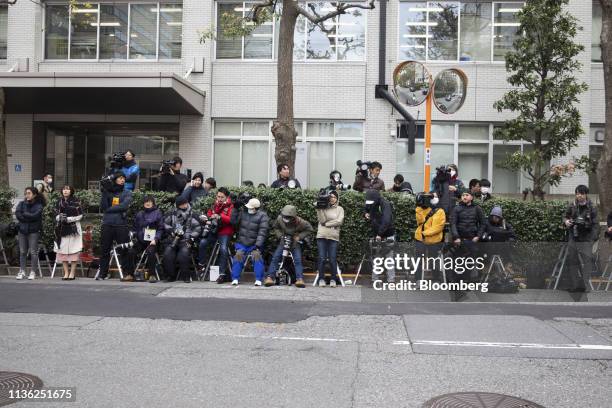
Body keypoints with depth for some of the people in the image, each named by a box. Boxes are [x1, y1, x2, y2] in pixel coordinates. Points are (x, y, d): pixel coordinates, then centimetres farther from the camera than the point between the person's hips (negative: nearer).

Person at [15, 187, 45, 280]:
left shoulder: (39, 206, -2)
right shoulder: (21, 204, 9)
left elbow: (35, 216, -17)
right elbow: (17, 214, -6)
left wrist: (24, 214, -6)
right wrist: (29, 217, -13)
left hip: (33, 232, -4)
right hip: (22, 231, 4)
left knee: (33, 252, -2)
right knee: (22, 252, 6)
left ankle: (33, 272, 5)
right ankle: (22, 271, 12)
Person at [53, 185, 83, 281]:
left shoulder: (76, 202, -1)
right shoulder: (59, 202, 13)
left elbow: (80, 216, -5)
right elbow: (56, 215, 15)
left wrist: (68, 219, -13)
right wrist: (60, 217, -7)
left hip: (73, 229, -4)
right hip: (62, 229, 4)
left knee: (73, 251, -5)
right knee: (62, 251, 2)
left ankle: (72, 273, 2)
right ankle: (66, 273, 10)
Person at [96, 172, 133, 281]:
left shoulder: (127, 193, 7)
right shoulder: (107, 191, 12)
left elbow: (124, 206, -9)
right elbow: (102, 207, -1)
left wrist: (109, 209, -5)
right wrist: (104, 193, -9)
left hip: (121, 225, -2)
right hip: (107, 224, 2)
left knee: (124, 250, -3)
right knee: (104, 250, 4)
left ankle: (130, 273, -1)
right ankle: (102, 274, 10)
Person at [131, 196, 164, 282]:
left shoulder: (157, 213, 4)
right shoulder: (139, 214, 18)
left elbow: (161, 229, 1)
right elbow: (135, 228, 22)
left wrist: (156, 239, -12)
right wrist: (134, 236, 5)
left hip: (153, 241, -4)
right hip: (141, 240, 4)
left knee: (150, 252, -32)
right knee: (131, 251, -19)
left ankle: (152, 275, -21)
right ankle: (133, 273, -3)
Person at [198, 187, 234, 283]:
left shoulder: (230, 206, -5)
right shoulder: (215, 204, 13)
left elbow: (231, 219, -17)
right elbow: (209, 213, 27)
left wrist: (220, 216, -30)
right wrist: (207, 218, 5)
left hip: (225, 232, -5)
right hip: (213, 230, 5)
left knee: (223, 249, -19)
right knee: (203, 242, -16)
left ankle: (222, 273, -10)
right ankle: (201, 265, 2)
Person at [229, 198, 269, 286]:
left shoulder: (262, 216, -8)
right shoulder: (243, 211, 4)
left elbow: (262, 232, -14)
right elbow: (234, 222, -2)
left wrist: (257, 246, -22)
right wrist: (235, 209, -10)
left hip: (254, 244, -2)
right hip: (241, 243, 3)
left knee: (257, 257, -21)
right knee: (238, 257, -15)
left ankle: (258, 280, -13)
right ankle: (235, 279, -4)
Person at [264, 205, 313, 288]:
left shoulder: (300, 222, -20)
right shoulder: (279, 218, -12)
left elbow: (310, 230, -8)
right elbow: (275, 227, 9)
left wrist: (299, 237, -17)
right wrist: (280, 235, -8)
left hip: (295, 243, -2)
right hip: (283, 242, 2)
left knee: (298, 260, -20)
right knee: (275, 258, -15)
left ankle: (300, 279, -21)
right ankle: (269, 277, -19)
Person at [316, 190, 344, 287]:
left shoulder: (340, 209, 10)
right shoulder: (322, 207, 10)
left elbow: (339, 221, -6)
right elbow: (322, 220, -5)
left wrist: (326, 223, -5)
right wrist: (320, 209, -10)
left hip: (334, 237, 0)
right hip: (322, 236, 0)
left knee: (333, 259, -3)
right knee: (322, 258, -3)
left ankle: (333, 279, 10)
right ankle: (321, 278, 8)